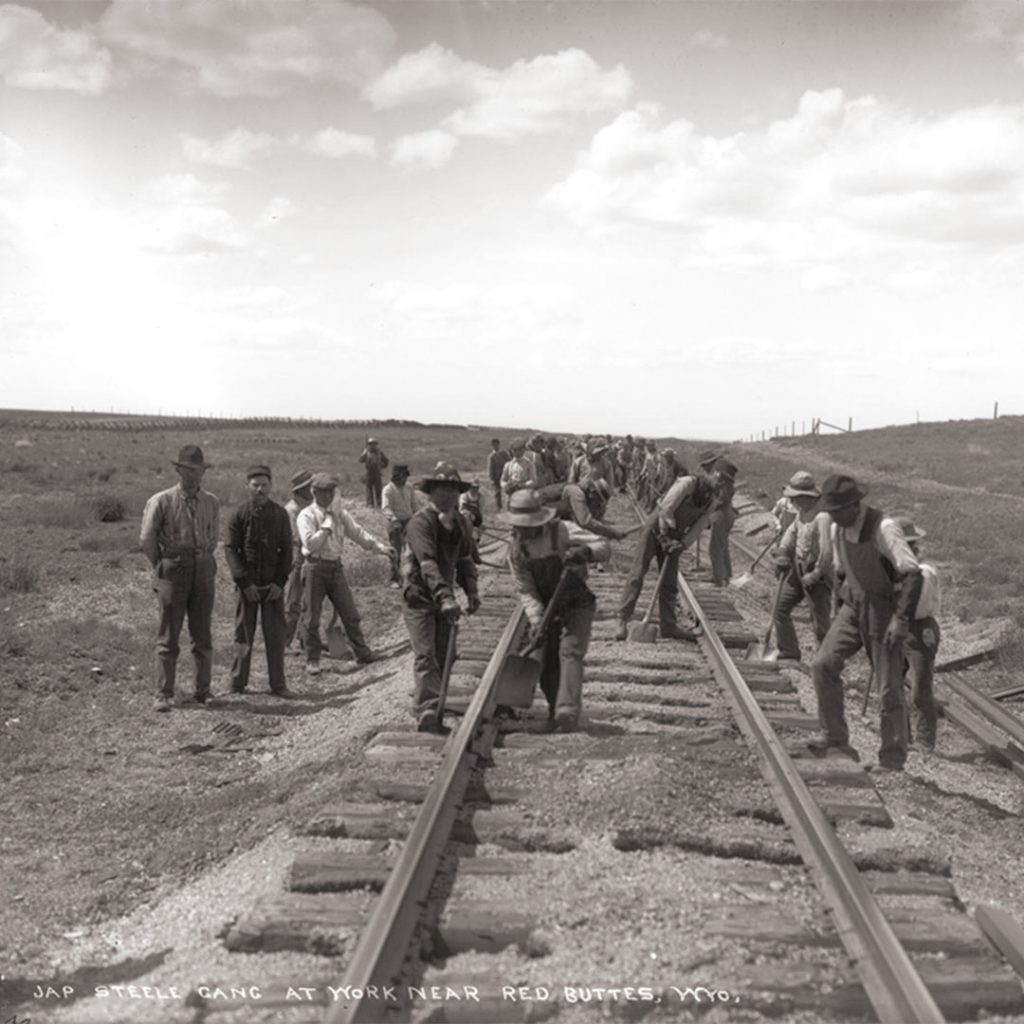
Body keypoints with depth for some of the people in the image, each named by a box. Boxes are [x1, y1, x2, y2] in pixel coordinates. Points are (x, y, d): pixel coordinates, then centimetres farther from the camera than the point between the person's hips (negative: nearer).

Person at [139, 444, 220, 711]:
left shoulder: (211, 503, 7)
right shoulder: (162, 501, -4)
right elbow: (146, 540, 1)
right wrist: (162, 565, 7)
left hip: (203, 571, 3)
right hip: (173, 571, -3)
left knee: (203, 636, 7)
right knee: (168, 637, 0)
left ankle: (203, 691, 16)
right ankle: (164, 695, 4)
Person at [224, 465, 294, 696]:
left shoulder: (280, 514, 4)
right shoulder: (240, 514, -1)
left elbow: (286, 550, 5)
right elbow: (230, 549, -3)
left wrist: (280, 582, -5)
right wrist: (244, 582, -10)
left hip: (273, 585, 1)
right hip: (248, 584, -1)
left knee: (276, 635, 3)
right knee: (243, 634, 5)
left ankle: (278, 684, 11)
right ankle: (238, 684, 15)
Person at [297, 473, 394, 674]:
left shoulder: (339, 513, 9)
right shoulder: (307, 515, -8)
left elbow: (358, 533, 6)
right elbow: (311, 543, -22)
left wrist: (381, 546, -5)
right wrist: (328, 524, -17)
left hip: (336, 567, 5)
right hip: (316, 568, -5)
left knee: (350, 613, 8)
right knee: (312, 616, 2)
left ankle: (362, 652, 17)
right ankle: (312, 660, 13)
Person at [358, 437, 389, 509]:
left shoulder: (379, 453, 6)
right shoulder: (366, 453, 2)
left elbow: (385, 461, 19)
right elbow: (361, 460, -12)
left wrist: (383, 467, 11)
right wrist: (365, 453, -20)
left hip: (377, 473, 1)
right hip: (369, 473, -1)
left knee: (378, 489, 0)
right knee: (369, 488, -1)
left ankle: (379, 503, 5)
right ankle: (370, 503, 2)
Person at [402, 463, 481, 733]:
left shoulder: (458, 522, 7)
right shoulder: (420, 522, -18)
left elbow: (465, 558, 16)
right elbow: (427, 563, -29)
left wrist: (471, 590, 2)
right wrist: (446, 598, -38)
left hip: (444, 596, 7)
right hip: (420, 597, -7)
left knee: (442, 658, 9)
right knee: (425, 657, -15)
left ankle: (434, 717, 18)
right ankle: (427, 712, -21)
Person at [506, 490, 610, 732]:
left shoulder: (561, 532, -18)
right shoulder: (516, 550, -6)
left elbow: (604, 548, -21)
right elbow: (525, 590, -9)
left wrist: (585, 551, -44)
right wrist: (536, 618, -26)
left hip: (577, 605, -4)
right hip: (548, 610, 4)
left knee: (570, 652, -21)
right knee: (546, 663, 3)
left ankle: (568, 712, -29)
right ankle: (555, 712, 24)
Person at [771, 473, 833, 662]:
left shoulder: (822, 518, -23)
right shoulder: (800, 514, 4)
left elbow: (826, 551, -25)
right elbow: (790, 534, 16)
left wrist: (814, 575, -19)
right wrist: (782, 555, 0)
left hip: (817, 577, -9)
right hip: (798, 571, 9)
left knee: (821, 621, -3)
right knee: (781, 608, 11)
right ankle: (789, 653, 22)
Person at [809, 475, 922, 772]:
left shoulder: (884, 528, -21)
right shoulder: (837, 529, 1)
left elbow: (913, 574, -24)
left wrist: (901, 619, -26)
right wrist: (840, 610, 19)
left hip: (884, 611, -6)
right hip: (853, 607, 6)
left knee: (890, 690, 1)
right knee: (822, 665, -10)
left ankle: (892, 761, 14)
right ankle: (834, 738, 1)